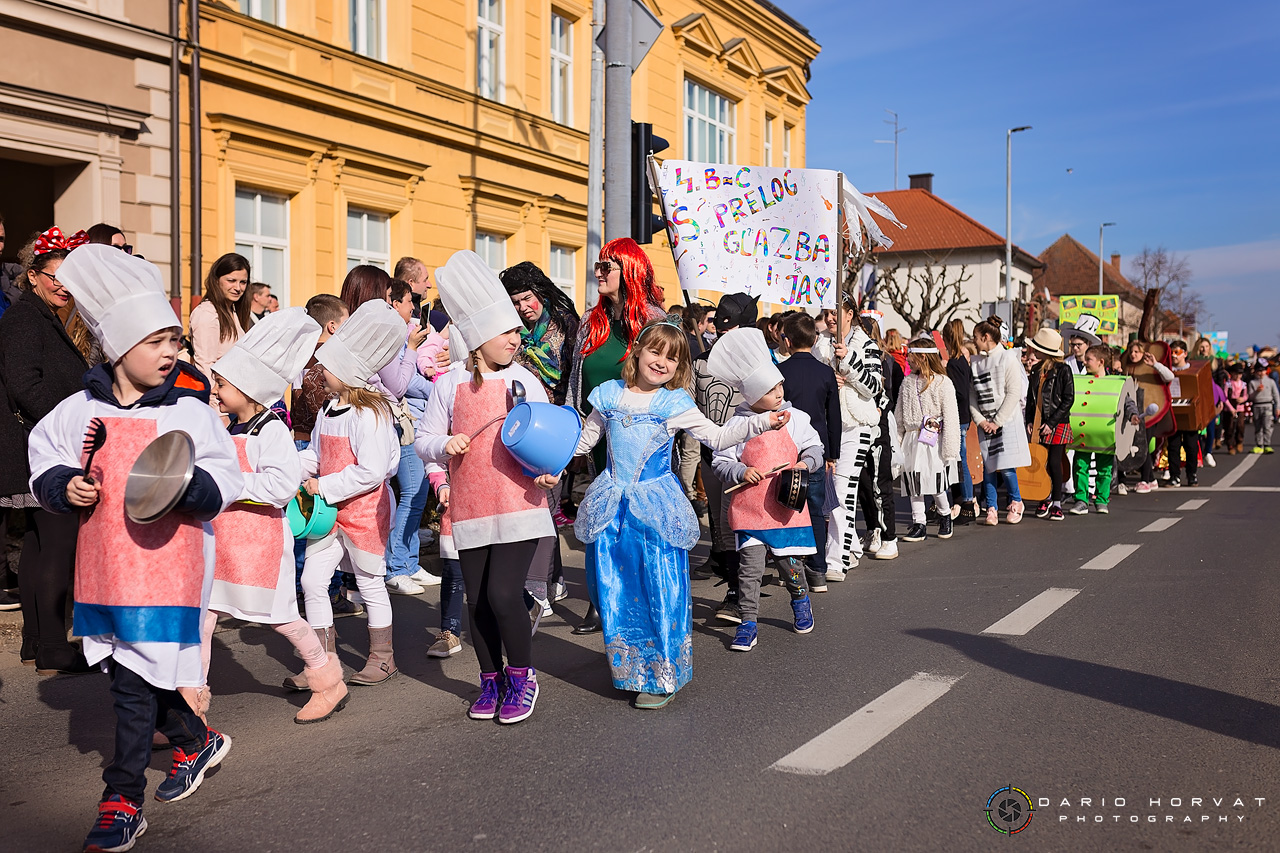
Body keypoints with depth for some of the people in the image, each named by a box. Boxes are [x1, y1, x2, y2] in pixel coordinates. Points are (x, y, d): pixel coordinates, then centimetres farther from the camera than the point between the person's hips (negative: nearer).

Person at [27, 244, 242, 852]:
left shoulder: (188, 408, -5)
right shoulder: (81, 410, 5)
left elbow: (225, 481, -6)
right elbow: (45, 465, 14)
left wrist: (188, 484, -25)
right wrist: (65, 487, -6)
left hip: (165, 561, -5)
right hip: (103, 564, 5)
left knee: (136, 681, -4)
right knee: (130, 671, 17)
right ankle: (198, 742, 41)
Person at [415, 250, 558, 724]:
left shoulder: (524, 381, 3)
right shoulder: (450, 385, 4)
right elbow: (423, 440, 8)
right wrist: (445, 445, -14)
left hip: (519, 506, -2)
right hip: (470, 510, 2)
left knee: (503, 594, -10)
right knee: (477, 600, 8)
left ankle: (521, 678, 12)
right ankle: (491, 680, 29)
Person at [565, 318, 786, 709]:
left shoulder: (676, 404, 1)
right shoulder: (610, 397, 7)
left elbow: (718, 437, 1)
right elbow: (584, 440, 16)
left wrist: (762, 422, -9)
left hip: (655, 508, -2)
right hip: (612, 507, 3)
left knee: (661, 590, -3)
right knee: (615, 590, 7)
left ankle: (663, 678, 9)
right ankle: (630, 669, 25)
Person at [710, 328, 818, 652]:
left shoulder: (795, 418, 3)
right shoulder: (738, 424, -4)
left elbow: (815, 448, 11)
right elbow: (719, 462, -2)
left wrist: (807, 461, -9)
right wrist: (741, 472, -19)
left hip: (786, 504, 2)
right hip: (749, 507, -2)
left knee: (790, 562, 12)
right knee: (750, 566, -4)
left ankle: (801, 601, 41)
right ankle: (748, 623, 6)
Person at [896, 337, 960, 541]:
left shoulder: (943, 382, -6)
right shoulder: (908, 382, 11)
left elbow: (950, 417, -7)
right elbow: (899, 414, 16)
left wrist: (949, 448, -11)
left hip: (933, 440, -5)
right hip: (912, 440, 5)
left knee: (936, 485, -2)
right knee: (914, 485, 3)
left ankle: (945, 515, 23)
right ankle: (918, 524, 10)